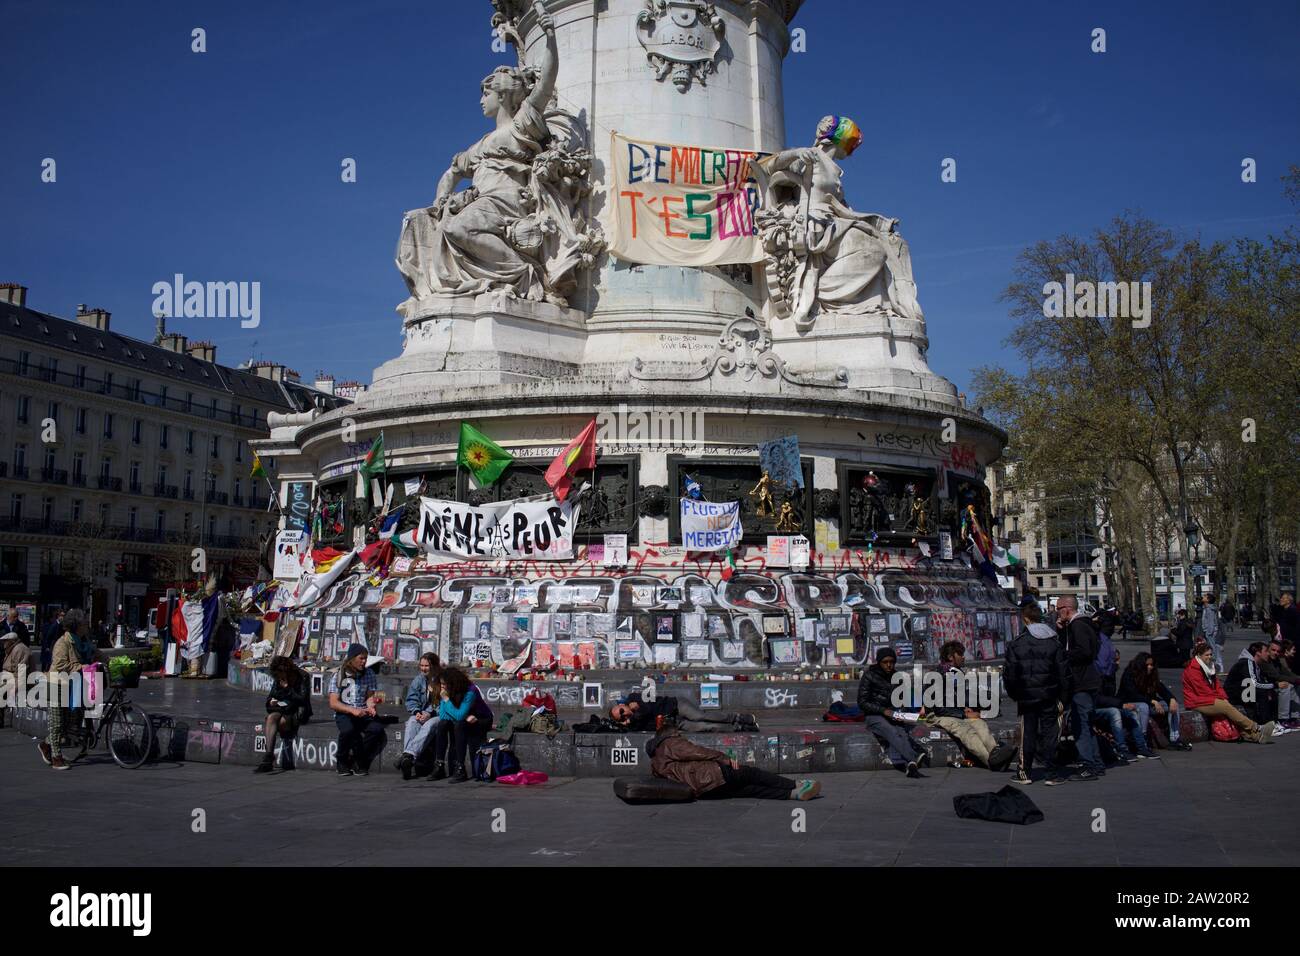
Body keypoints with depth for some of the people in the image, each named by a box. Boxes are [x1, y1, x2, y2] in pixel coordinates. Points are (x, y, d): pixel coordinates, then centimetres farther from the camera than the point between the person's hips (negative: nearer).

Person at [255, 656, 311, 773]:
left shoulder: (302, 678, -7)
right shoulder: (278, 680, 10)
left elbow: (303, 700, -15)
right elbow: (269, 698, 15)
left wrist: (287, 688, -16)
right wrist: (271, 701, -9)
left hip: (298, 713, -4)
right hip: (282, 710, 4)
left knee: (282, 721, -34)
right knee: (271, 717, -30)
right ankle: (268, 756, -42)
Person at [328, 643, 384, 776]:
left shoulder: (369, 674, 8)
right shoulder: (338, 676, 0)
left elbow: (370, 696, 8)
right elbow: (333, 703, -6)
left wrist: (370, 707, -16)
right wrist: (353, 710, -20)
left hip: (363, 714, 2)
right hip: (343, 714, -2)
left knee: (377, 729, -29)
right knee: (348, 729, -36)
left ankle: (357, 761, -9)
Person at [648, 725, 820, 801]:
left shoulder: (655, 763, 26)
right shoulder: (671, 743, 3)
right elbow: (697, 752, -6)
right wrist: (725, 759, -3)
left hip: (702, 791, 8)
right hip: (709, 776, -8)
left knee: (753, 788, 6)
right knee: (751, 774, 2)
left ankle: (793, 794, -2)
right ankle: (797, 785, 4)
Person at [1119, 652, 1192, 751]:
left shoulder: (1152, 675, 4)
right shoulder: (1129, 675, -16)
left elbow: (1162, 690, 1)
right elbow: (1133, 695, -25)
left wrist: (1172, 699, -20)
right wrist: (1153, 702, -31)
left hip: (1147, 703, 7)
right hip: (1129, 704, -7)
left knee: (1173, 705, -7)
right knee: (1143, 706, -39)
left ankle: (1174, 739, -11)